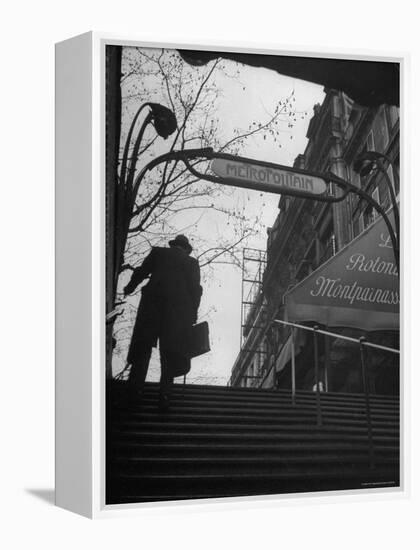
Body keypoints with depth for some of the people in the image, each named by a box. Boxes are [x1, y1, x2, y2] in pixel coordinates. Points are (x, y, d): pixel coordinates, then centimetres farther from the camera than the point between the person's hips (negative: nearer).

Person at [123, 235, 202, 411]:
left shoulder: (158, 252, 12)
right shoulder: (192, 262, 12)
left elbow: (141, 272, 8)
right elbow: (196, 289, 4)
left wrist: (129, 288, 25)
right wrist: (193, 315, 7)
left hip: (152, 303, 0)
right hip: (179, 309, 0)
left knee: (143, 346, 7)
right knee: (171, 353, 4)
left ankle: (135, 389, -1)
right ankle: (164, 396, -4)